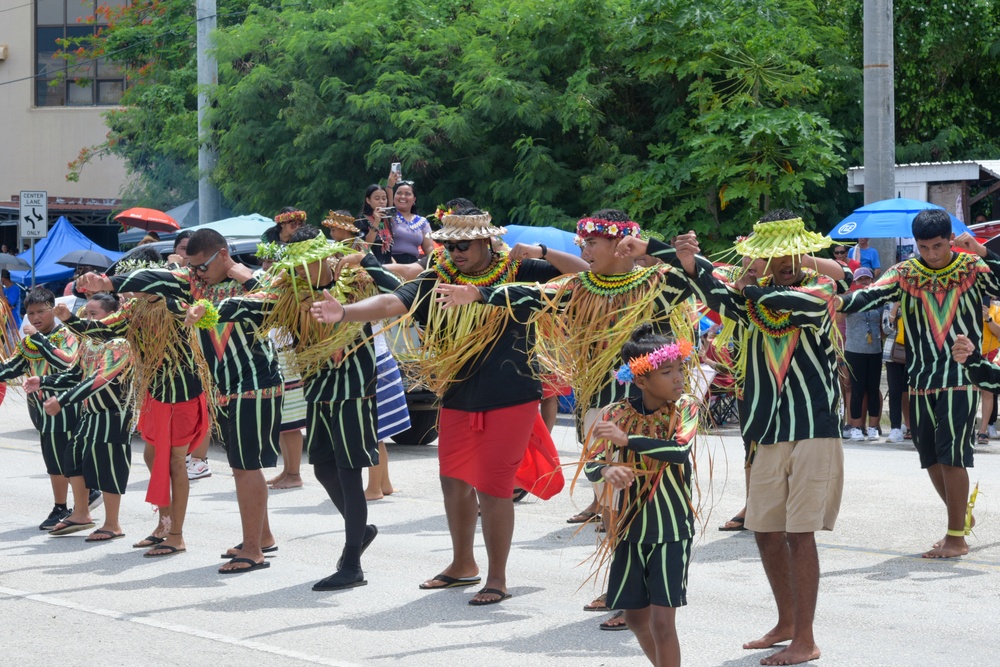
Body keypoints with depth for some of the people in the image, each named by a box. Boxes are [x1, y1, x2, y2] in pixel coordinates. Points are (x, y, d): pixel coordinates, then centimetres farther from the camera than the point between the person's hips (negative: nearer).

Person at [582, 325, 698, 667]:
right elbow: (591, 464, -10)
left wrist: (626, 439, -33)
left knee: (662, 620, -10)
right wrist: (607, 470, -33)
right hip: (630, 528, 3)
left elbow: (680, 448, -26)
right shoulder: (617, 414, -4)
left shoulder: (685, 407, -8)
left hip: (673, 530, -3)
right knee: (635, 618, 14)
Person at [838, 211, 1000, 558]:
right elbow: (868, 297, -12)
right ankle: (960, 517, 31)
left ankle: (956, 538, -1)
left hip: (961, 379, -4)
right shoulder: (905, 274, 1)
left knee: (951, 455, -9)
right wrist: (839, 302, -31)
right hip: (921, 382, 4)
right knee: (931, 457, 11)